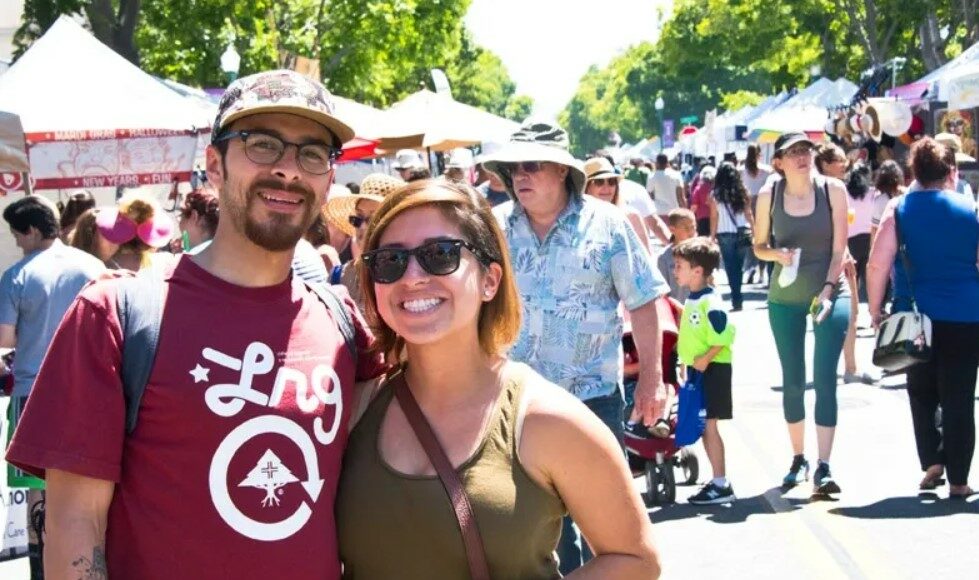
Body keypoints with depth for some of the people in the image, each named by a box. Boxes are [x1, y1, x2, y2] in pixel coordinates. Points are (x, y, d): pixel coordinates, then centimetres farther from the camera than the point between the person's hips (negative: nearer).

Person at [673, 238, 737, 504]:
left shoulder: (710, 303, -19)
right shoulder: (691, 300, 11)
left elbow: (724, 337, -24)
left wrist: (705, 359, -23)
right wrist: (687, 362, 20)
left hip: (712, 370, -9)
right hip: (695, 369, 10)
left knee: (709, 425, -6)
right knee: (703, 426, 13)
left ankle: (721, 485, 0)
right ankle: (718, 480, 21)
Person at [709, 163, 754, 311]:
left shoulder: (715, 194, -3)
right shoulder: (742, 191, 2)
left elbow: (714, 218, -1)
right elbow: (748, 213, 4)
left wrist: (712, 236, 6)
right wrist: (754, 231, 10)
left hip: (725, 234, -2)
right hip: (743, 233, 2)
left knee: (731, 268, 5)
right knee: (738, 267, 13)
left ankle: (737, 300, 1)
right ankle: (738, 299, 17)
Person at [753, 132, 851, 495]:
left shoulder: (833, 190, -7)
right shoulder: (769, 196, -3)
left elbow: (839, 248, -7)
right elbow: (758, 246, 7)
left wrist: (827, 291, -17)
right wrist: (777, 255, -14)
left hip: (831, 293, -2)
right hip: (785, 298, 2)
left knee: (825, 379, -9)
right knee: (793, 381, 9)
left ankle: (824, 467, -10)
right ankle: (798, 459, 24)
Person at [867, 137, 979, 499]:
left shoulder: (899, 208, -1)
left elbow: (878, 264, -7)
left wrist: (875, 310, 2)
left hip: (916, 316, 1)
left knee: (921, 393, 18)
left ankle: (932, 462, 9)